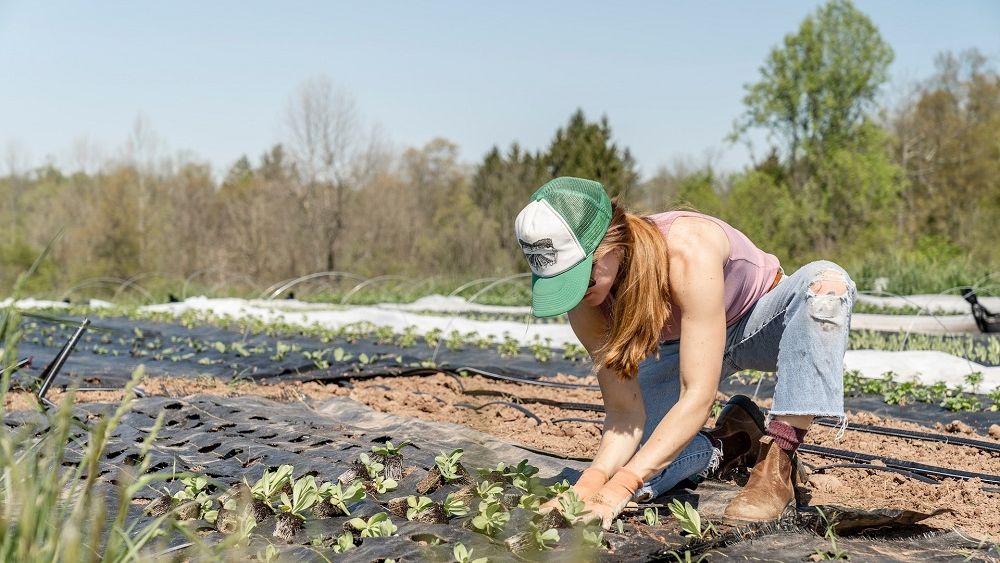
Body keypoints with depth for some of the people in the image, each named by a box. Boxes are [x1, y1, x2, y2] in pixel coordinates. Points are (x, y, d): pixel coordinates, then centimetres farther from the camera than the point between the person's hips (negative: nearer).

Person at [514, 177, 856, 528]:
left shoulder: (688, 252, -40)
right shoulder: (586, 301, -24)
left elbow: (698, 397, -42)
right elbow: (624, 412, -21)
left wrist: (618, 489, -47)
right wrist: (592, 481, -41)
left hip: (761, 324, -3)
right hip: (683, 346, 3)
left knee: (827, 282, -38)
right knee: (619, 467, -17)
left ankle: (776, 464, -29)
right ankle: (733, 444, 10)